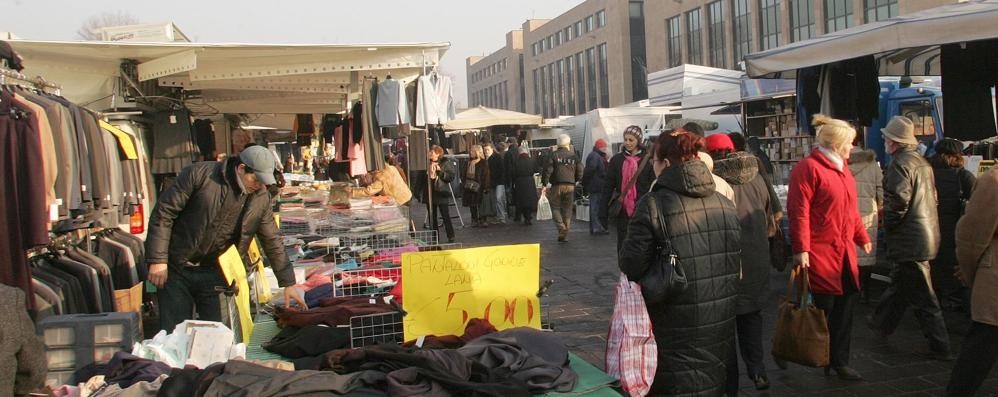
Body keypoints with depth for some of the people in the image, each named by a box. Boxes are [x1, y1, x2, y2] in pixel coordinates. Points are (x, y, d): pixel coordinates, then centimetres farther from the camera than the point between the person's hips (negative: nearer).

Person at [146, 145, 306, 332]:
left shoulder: (261, 198, -2)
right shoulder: (199, 174, -14)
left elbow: (272, 241, 5)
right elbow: (163, 213, -11)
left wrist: (288, 283, 4)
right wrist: (158, 260, -14)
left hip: (214, 274, 3)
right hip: (177, 269, -3)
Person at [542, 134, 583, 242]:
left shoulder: (554, 155, -4)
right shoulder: (574, 156, 4)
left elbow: (548, 170, -9)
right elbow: (580, 173, 4)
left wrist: (544, 184, -3)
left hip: (557, 186, -2)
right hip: (570, 186, 3)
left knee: (555, 208, 8)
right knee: (567, 210, 9)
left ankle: (561, 227, -15)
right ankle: (565, 235, 10)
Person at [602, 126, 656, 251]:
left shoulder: (647, 160, -1)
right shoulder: (617, 159, 5)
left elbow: (653, 186, -1)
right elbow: (608, 186, 6)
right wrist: (604, 211, 1)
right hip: (622, 209, 2)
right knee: (622, 243, 7)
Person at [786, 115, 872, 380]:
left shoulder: (842, 169, 17)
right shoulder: (808, 168, -12)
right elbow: (798, 212, -18)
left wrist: (862, 237, 25)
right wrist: (800, 249, -21)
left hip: (845, 252, 9)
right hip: (819, 253, -9)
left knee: (844, 308, 11)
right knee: (824, 308, -3)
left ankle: (839, 361, 23)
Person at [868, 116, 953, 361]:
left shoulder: (899, 164, -17)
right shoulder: (922, 162, 12)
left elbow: (898, 202, -24)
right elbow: (931, 198, 18)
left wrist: (887, 225, -8)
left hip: (909, 240, -10)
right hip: (926, 234, 10)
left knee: (922, 297, -3)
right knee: (899, 284, 22)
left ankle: (940, 348, 2)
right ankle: (882, 325, 38)